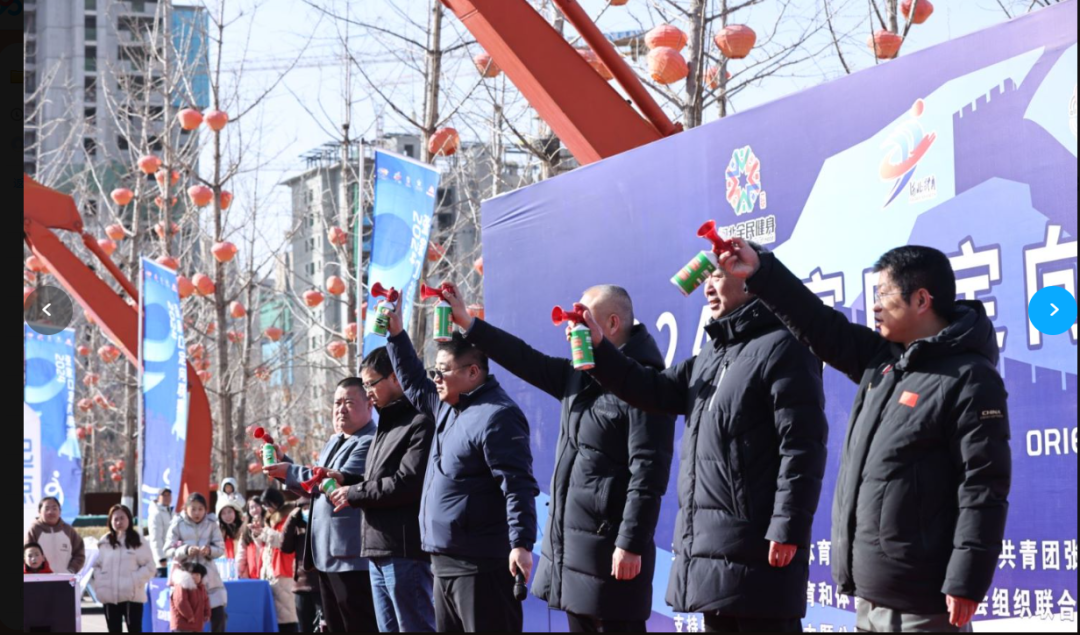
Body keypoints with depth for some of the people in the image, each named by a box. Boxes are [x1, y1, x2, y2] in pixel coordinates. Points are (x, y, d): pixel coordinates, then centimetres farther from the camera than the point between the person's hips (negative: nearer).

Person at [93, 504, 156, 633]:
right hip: (110, 596, 3)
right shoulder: (105, 542, 7)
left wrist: (133, 582, -15)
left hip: (132, 596, -3)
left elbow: (149, 567, -3)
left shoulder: (138, 541, 0)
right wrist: (100, 583, -5)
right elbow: (97, 566, 11)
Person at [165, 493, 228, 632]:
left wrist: (209, 550, -19)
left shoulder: (211, 525, 4)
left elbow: (221, 549, 3)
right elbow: (168, 550, -4)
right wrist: (185, 550, -21)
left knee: (218, 615, -2)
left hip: (208, 575, 2)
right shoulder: (177, 525, -1)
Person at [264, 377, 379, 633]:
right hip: (327, 554, 10)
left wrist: (289, 472, -17)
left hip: (352, 555, -10)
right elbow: (315, 484, 28)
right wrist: (283, 463, 15)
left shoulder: (370, 442, -14)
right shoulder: (333, 442, 20)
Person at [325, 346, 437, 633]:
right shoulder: (388, 424, 22)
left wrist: (353, 494, -9)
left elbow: (406, 483, -19)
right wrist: (346, 480, 9)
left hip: (406, 550, -10)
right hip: (381, 550, 10)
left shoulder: (420, 423, -10)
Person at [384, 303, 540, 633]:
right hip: (445, 563, 11)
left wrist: (521, 543, -29)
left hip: (481, 565, -11)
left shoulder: (495, 417, -15)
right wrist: (396, 335, 29)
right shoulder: (449, 406, 16)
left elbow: (517, 485, -22)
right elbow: (414, 384, 36)